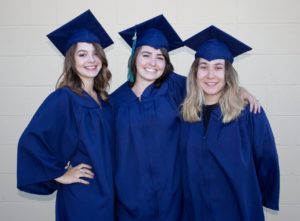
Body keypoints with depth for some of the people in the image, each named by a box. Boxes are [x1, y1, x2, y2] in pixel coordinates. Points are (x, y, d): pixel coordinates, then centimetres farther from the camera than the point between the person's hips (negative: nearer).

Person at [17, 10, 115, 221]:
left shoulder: (103, 99, 5)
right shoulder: (62, 98, -16)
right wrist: (59, 175, -16)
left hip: (107, 192, 7)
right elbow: (30, 142, -23)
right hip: (81, 196, -6)